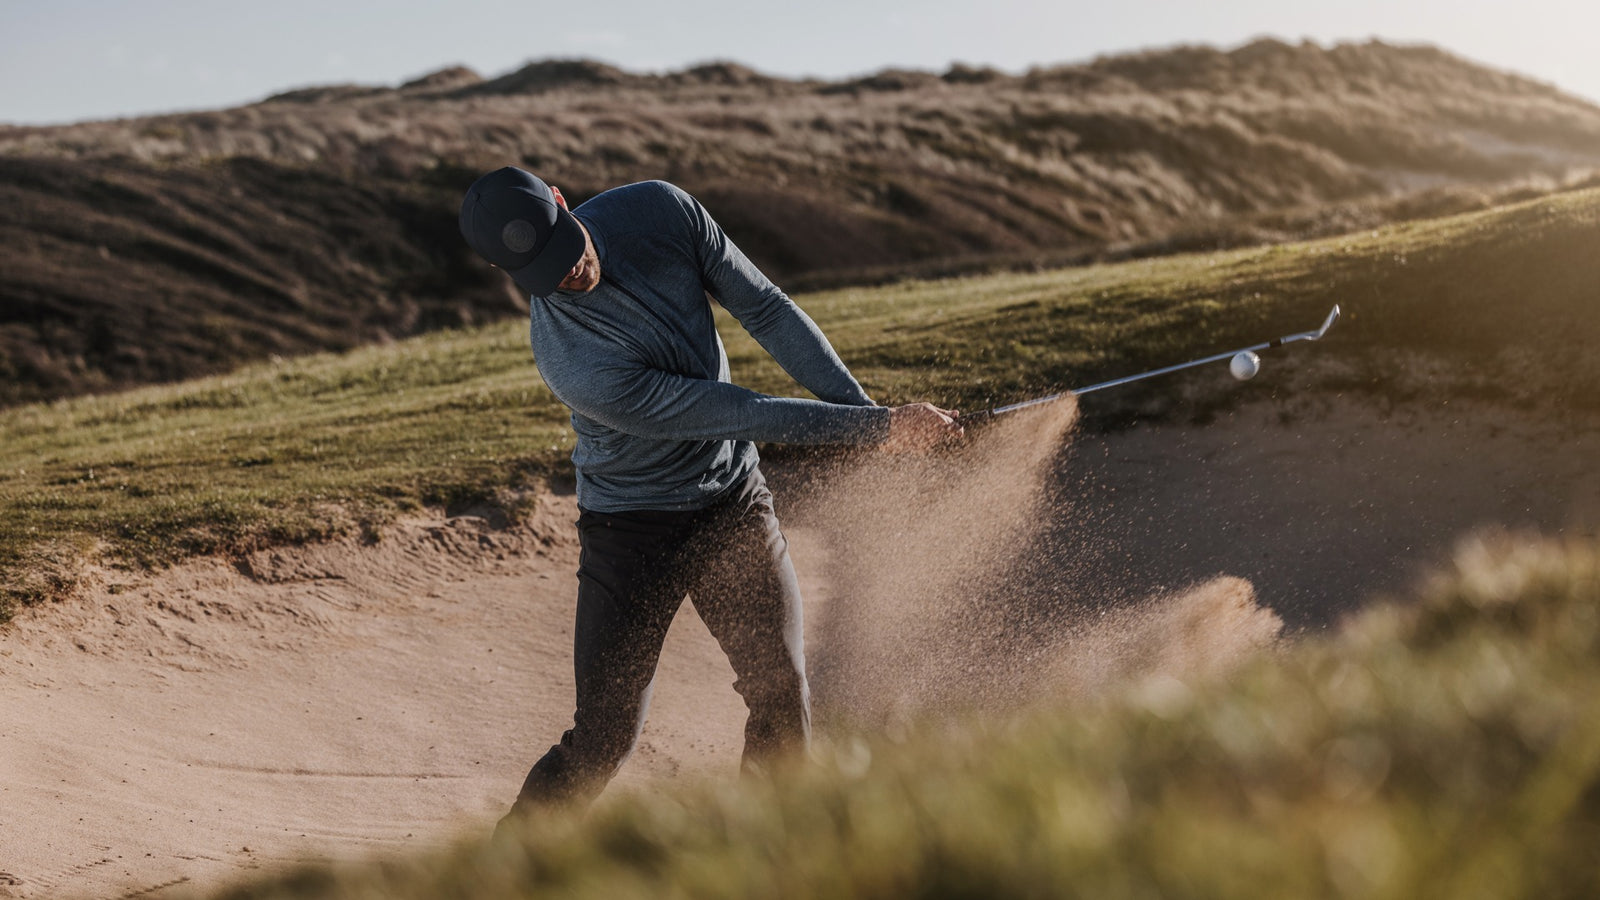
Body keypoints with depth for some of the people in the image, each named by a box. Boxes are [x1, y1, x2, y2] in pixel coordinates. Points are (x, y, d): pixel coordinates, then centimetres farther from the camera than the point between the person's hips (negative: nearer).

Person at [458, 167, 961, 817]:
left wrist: (861, 404, -8)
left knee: (782, 700, 1)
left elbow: (764, 309, -3)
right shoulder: (574, 367, -31)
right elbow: (742, 415, -26)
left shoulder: (660, 211, -14)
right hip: (632, 531, -5)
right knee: (603, 741, -7)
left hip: (736, 502, 5)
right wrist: (877, 428, -21)